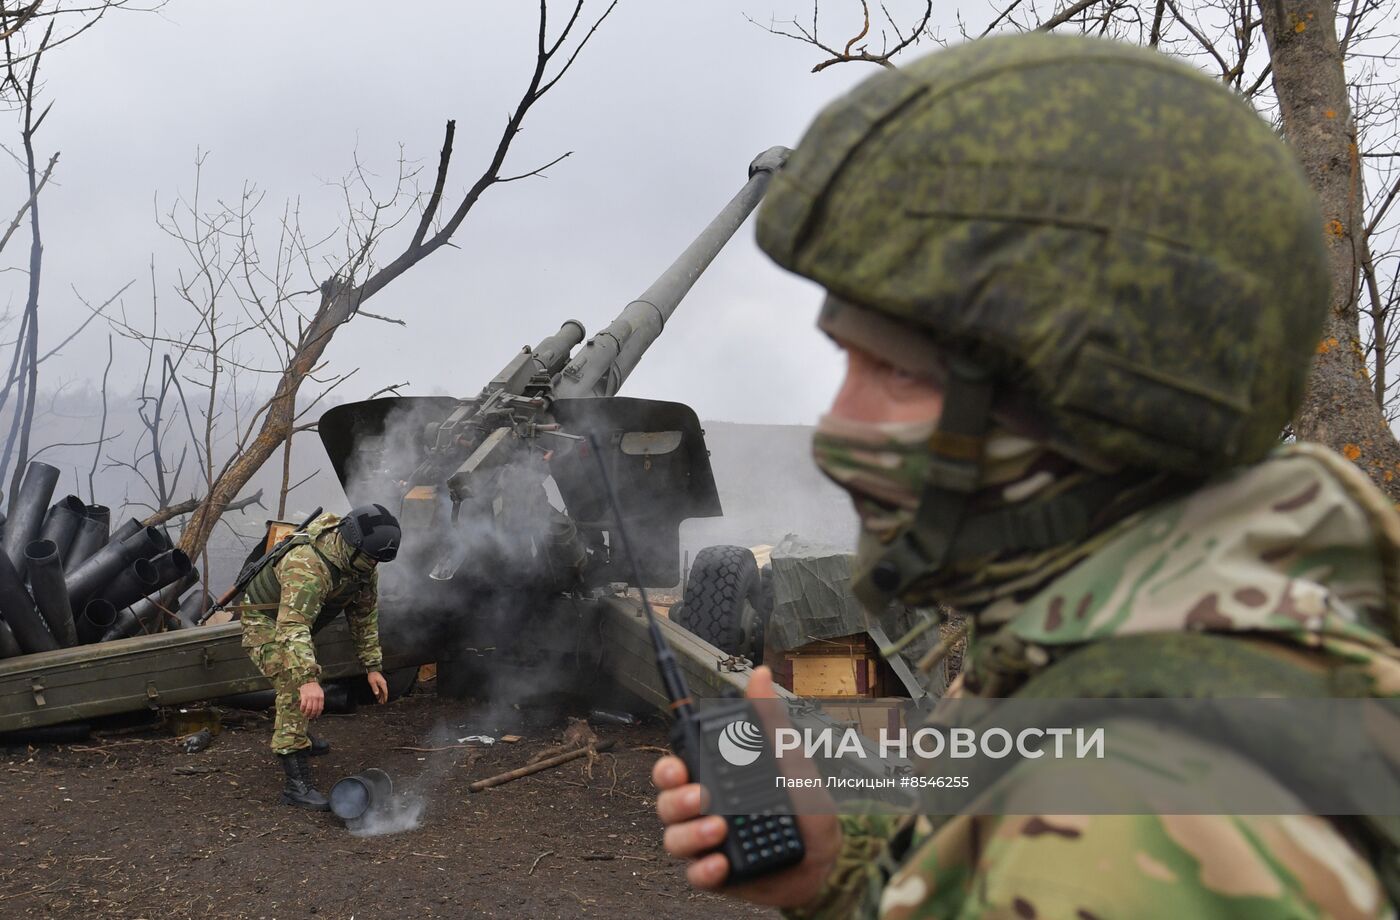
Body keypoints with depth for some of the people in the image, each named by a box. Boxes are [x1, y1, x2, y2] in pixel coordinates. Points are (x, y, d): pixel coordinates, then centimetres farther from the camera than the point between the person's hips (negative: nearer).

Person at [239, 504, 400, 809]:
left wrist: (373, 666, -2)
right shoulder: (308, 566, -42)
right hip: (266, 622, -9)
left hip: (296, 623, 9)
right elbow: (292, 627, -52)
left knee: (305, 678, 29)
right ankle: (297, 783, -28)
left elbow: (364, 615, 0)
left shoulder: (361, 564, -13)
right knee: (296, 687, -27)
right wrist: (308, 679, -63)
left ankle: (299, 734, 58)